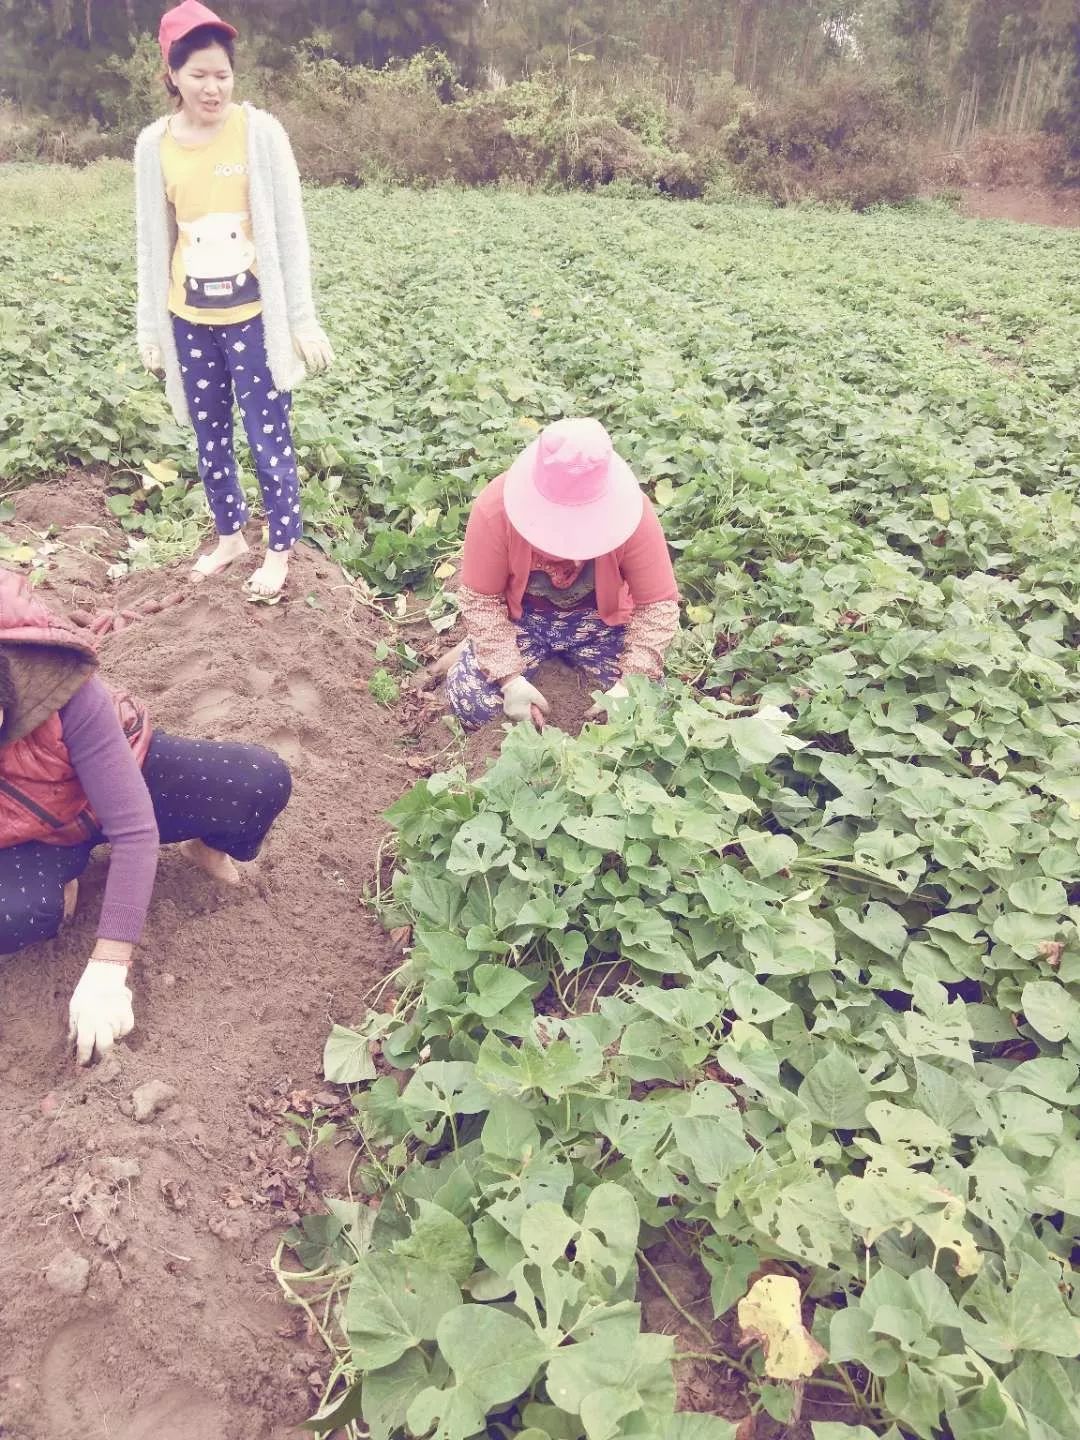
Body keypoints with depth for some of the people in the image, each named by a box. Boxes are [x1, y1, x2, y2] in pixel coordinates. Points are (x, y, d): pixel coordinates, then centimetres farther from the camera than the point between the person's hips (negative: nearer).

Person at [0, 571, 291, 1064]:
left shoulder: (60, 687, -38)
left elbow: (135, 827, -34)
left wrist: (107, 968, -34)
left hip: (118, 774, 0)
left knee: (264, 784, -25)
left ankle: (203, 839, 11)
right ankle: (62, 877, 4)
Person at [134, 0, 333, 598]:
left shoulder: (259, 131, -6)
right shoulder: (154, 144, 2)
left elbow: (288, 230, -5)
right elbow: (153, 242, 7)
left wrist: (303, 319, -7)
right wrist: (150, 328, 8)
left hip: (255, 318, -3)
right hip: (190, 322, 4)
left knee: (268, 438, 1)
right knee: (210, 437, 14)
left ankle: (280, 549, 18)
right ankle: (229, 535, 32)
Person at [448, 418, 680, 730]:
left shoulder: (630, 510, -27)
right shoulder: (495, 507, -28)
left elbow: (658, 604, -18)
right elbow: (480, 600, -17)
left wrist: (630, 684, -28)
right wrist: (510, 678, -25)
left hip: (598, 617, 1)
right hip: (519, 615, -1)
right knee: (470, 701, -21)